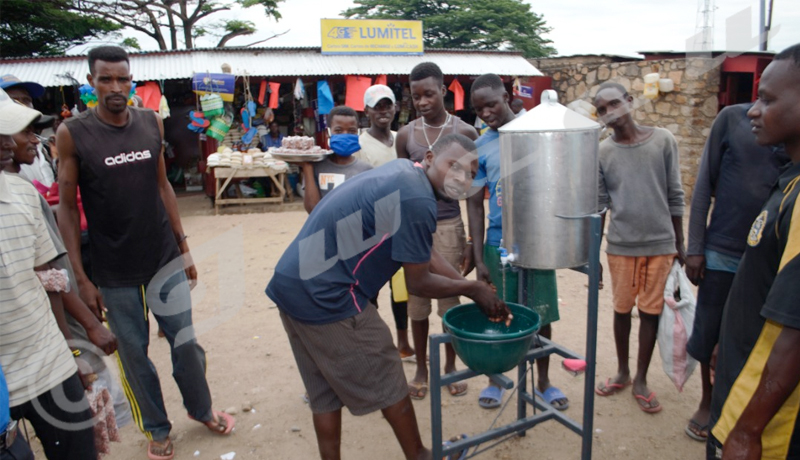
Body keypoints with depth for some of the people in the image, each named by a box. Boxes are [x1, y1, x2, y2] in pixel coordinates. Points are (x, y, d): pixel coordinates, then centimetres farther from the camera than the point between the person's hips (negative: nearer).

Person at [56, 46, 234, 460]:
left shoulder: (152, 123, 0)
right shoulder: (72, 133, -9)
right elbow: (67, 208, -5)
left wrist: (183, 247, 9)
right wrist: (81, 278, -7)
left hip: (165, 258, 2)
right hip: (114, 272, -2)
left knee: (185, 342, 12)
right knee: (133, 353, 11)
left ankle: (201, 408, 37)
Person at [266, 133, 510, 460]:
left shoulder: (404, 173, 10)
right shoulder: (416, 200, -20)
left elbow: (426, 256, 15)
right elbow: (419, 283, -11)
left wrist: (477, 293, 14)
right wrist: (474, 289, 5)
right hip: (326, 298, -9)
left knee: (326, 391, 21)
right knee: (386, 382, 12)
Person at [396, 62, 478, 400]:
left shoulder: (464, 133, -3)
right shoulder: (406, 135, 3)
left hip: (449, 225, -2)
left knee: (450, 299, 9)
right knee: (417, 301, 10)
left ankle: (450, 366, 29)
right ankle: (421, 369, 29)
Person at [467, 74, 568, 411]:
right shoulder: (480, 147, 0)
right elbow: (475, 204, 2)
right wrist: (478, 259, -2)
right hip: (498, 243, 1)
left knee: (541, 315, 10)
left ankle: (544, 382, 31)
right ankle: (495, 380, 31)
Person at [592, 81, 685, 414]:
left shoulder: (663, 140, -3)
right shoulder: (602, 152, -2)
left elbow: (675, 196, 2)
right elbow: (598, 205, 1)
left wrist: (679, 245, 5)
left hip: (660, 243, 0)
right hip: (621, 245, 0)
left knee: (650, 311, 8)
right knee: (622, 309, 13)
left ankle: (641, 380, 25)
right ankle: (622, 372, 32)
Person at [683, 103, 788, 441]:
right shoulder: (733, 117, -1)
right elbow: (705, 185, -1)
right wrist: (695, 248, -4)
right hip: (721, 252, -1)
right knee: (711, 335, 10)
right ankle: (708, 401, 33)